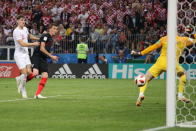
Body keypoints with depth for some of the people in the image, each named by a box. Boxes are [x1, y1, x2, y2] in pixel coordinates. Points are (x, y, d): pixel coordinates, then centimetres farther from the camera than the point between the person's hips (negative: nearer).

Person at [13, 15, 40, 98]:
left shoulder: (25, 29, 10)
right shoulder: (16, 31, -16)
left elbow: (29, 36, 33)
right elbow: (22, 44, -23)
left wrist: (38, 39, 23)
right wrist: (33, 44, -18)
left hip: (26, 54, 7)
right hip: (19, 55, -7)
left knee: (29, 72, -5)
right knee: (24, 73, -12)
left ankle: (19, 79, 24)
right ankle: (23, 91, 3)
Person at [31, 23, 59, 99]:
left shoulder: (51, 39, 18)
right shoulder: (45, 36, -10)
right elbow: (42, 48, -18)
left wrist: (52, 57, 18)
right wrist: (51, 56, -19)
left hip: (43, 58, 9)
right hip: (37, 56, -9)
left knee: (45, 75, -5)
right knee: (35, 73, -26)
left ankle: (37, 94, -2)